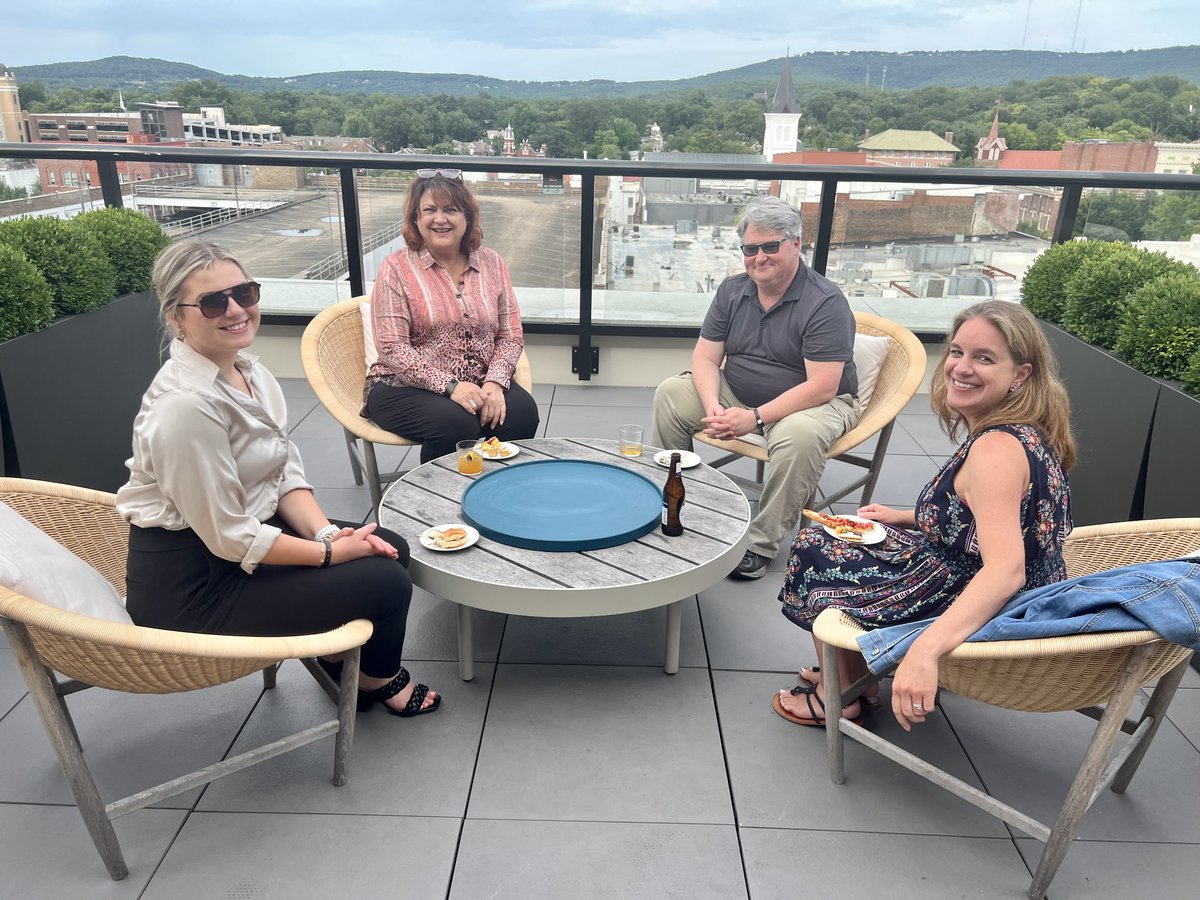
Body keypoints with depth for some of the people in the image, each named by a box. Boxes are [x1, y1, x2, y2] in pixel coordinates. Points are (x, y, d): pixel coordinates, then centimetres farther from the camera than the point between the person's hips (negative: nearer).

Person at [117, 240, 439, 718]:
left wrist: (326, 532, -11)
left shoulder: (248, 371, -1)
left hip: (237, 533, 8)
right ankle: (379, 679, 24)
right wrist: (330, 552, -15)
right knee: (387, 581, -8)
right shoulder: (185, 405, -28)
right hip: (191, 588, -8)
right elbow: (231, 538, -24)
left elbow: (286, 473, 5)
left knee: (392, 548, 5)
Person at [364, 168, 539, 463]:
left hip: (479, 385, 3)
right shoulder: (397, 268, -3)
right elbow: (392, 348, -10)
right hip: (406, 386, -3)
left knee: (522, 412, -26)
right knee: (456, 424, -33)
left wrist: (495, 382, -13)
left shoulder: (492, 263, 8)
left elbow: (511, 336, 6)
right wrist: (450, 386, -21)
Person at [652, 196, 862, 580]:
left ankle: (760, 545, -23)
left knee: (798, 435, -39)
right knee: (670, 394, -7)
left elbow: (821, 388, -25)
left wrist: (756, 418, -29)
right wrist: (712, 406, -21)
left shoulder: (826, 303, -19)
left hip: (813, 404, -6)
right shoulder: (732, 291, 2)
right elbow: (705, 358, -1)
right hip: (736, 393, 6)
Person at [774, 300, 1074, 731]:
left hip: (973, 617, -9)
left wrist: (924, 651, -52)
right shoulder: (1028, 433, 0)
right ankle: (853, 672, 29)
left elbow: (1006, 569, -40)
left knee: (815, 555, 3)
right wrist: (905, 517, 13)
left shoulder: (996, 448, -29)